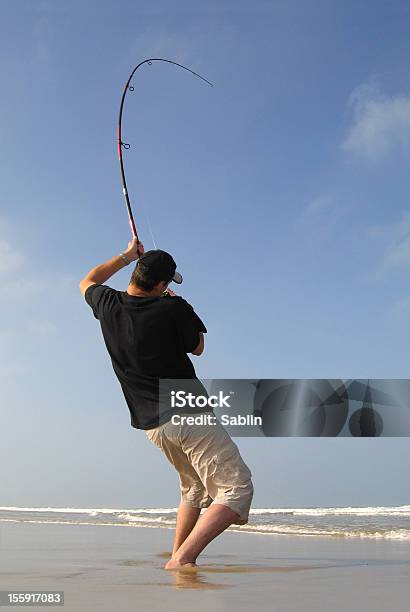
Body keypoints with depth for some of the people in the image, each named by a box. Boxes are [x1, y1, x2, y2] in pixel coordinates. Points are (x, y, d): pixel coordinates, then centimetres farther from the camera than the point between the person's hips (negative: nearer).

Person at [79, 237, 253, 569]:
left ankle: (178, 558, 22)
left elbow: (88, 282, 26)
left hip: (151, 423, 8)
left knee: (195, 488, 26)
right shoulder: (173, 308, -12)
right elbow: (197, 348, 7)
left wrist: (125, 257, 31)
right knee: (237, 487, -7)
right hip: (187, 414, -7)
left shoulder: (108, 305, 2)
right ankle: (182, 559, -19)